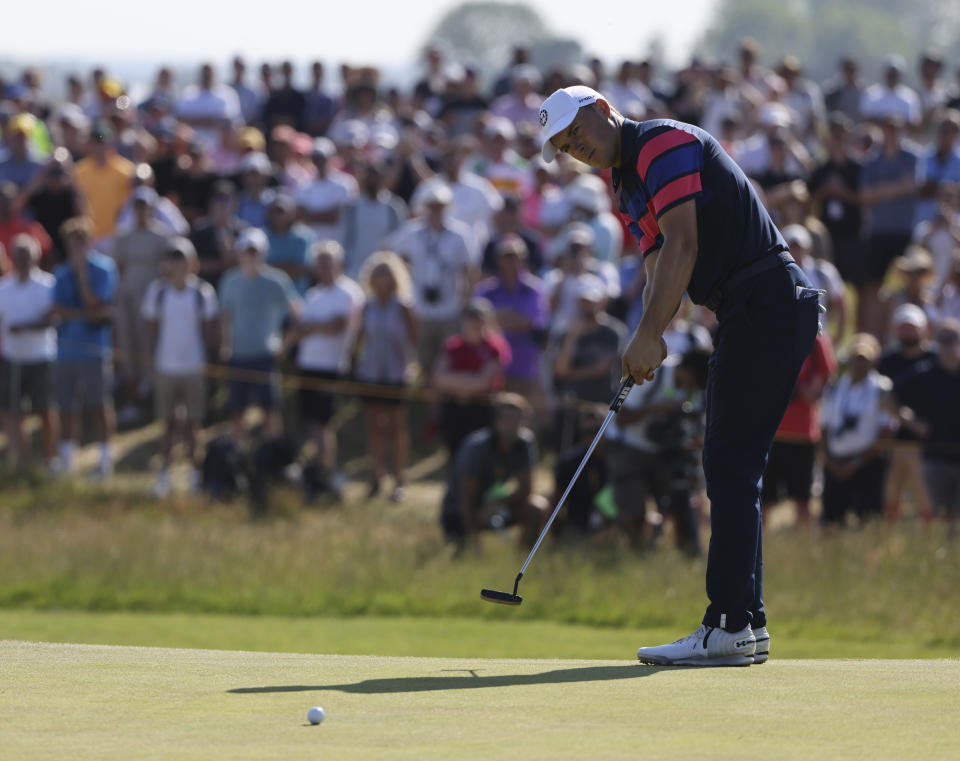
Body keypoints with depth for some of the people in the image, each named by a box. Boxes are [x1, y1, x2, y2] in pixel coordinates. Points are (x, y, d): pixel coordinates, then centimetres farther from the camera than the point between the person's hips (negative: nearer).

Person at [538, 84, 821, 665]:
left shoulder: (663, 143, -9)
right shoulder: (631, 186, 21)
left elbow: (683, 245, -17)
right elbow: (661, 268, 14)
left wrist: (649, 335, -18)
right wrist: (649, 343, -4)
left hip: (769, 302, -10)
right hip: (746, 314, 10)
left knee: (732, 468, -12)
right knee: (729, 470, 11)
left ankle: (728, 627, -13)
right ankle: (747, 625, 13)